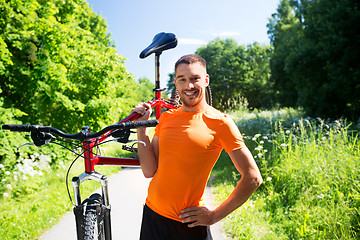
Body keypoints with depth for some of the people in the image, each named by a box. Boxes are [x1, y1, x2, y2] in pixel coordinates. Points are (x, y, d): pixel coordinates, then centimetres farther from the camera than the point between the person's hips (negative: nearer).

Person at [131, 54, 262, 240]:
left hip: (187, 224, -4)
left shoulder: (220, 122, -11)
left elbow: (253, 178, -10)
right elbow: (149, 171, -1)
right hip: (151, 215, 5)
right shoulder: (166, 118, 3)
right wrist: (141, 127, -8)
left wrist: (215, 215, -9)